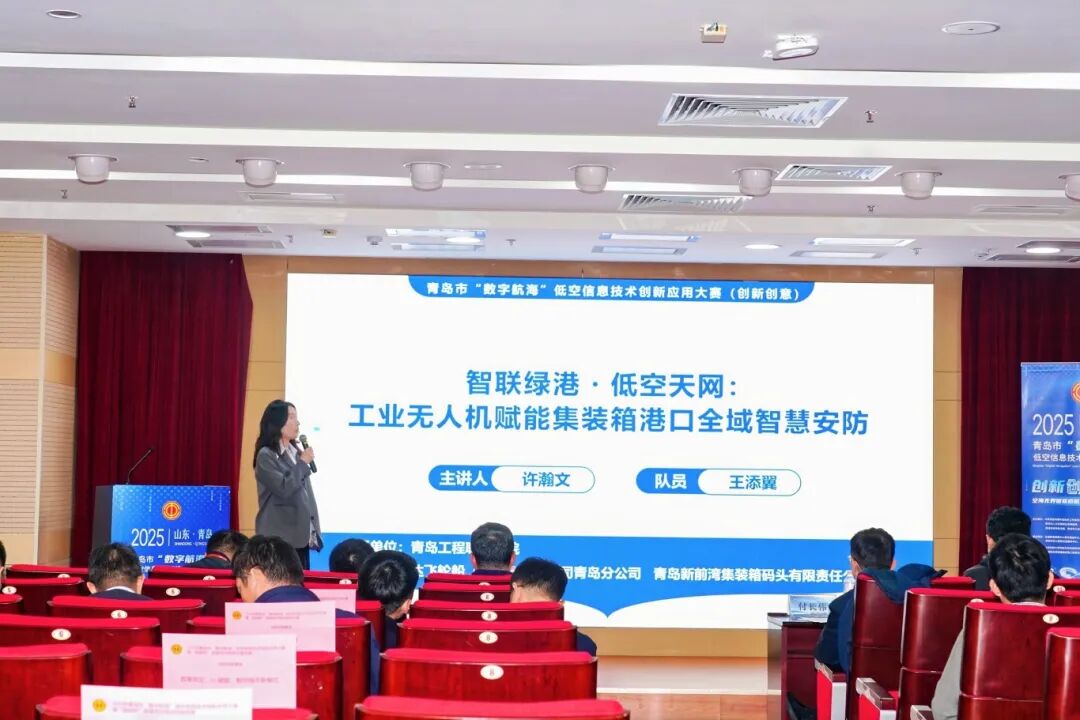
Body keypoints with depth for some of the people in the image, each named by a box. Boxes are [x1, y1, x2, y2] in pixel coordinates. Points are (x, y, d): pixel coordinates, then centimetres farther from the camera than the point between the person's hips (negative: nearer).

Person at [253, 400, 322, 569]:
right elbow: (284, 488, -20)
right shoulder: (266, 456, -7)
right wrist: (303, 462, -9)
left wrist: (315, 530, 15)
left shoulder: (296, 452, 15)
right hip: (279, 537, -7)